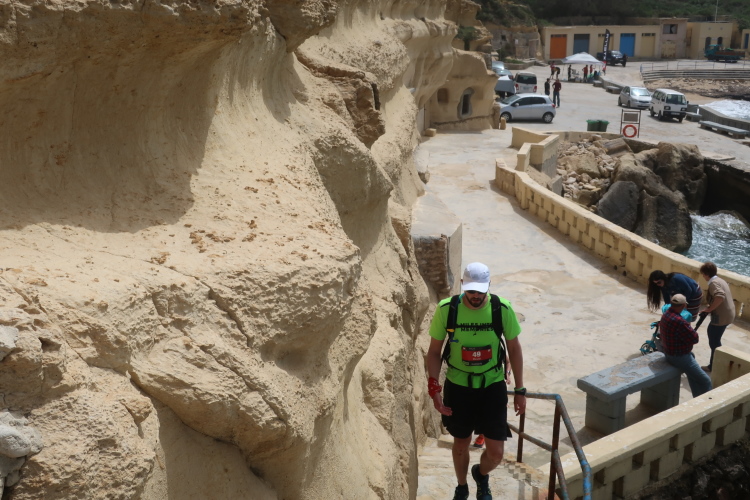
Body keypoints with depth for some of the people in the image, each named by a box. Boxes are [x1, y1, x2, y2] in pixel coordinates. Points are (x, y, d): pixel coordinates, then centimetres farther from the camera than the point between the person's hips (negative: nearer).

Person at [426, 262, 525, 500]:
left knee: (496, 453, 2)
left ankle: (481, 475, 38)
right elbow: (434, 351, -5)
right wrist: (434, 388, -13)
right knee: (461, 444, 18)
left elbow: (514, 349, -2)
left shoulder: (502, 309, -15)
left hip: (493, 386, 0)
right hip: (458, 387, 0)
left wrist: (520, 390, 1)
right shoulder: (446, 309, -17)